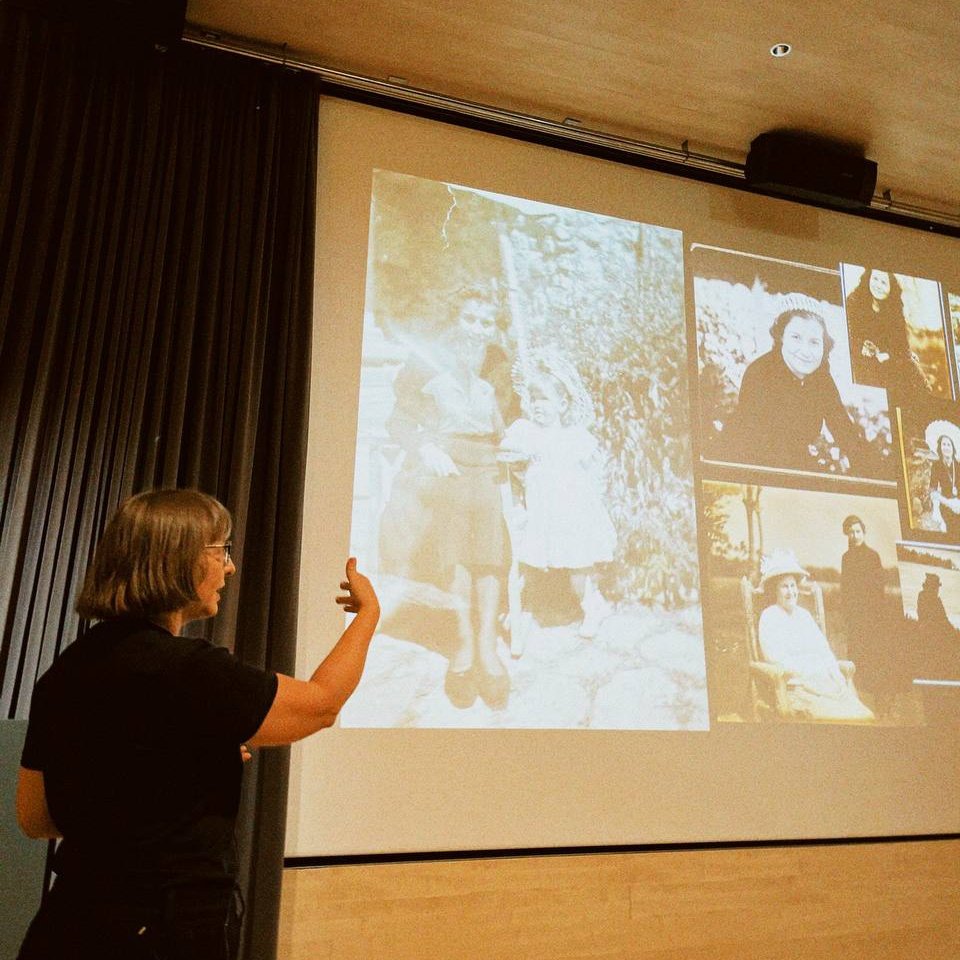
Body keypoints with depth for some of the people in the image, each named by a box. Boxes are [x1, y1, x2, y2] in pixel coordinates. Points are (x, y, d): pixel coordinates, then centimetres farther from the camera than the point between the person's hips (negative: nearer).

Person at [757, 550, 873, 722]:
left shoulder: (804, 615, 21)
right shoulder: (769, 617, -1)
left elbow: (825, 651, 17)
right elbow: (777, 660, -10)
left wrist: (837, 678, -1)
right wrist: (812, 679, -14)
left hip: (826, 682, 7)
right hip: (795, 686, -6)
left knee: (865, 715, -18)